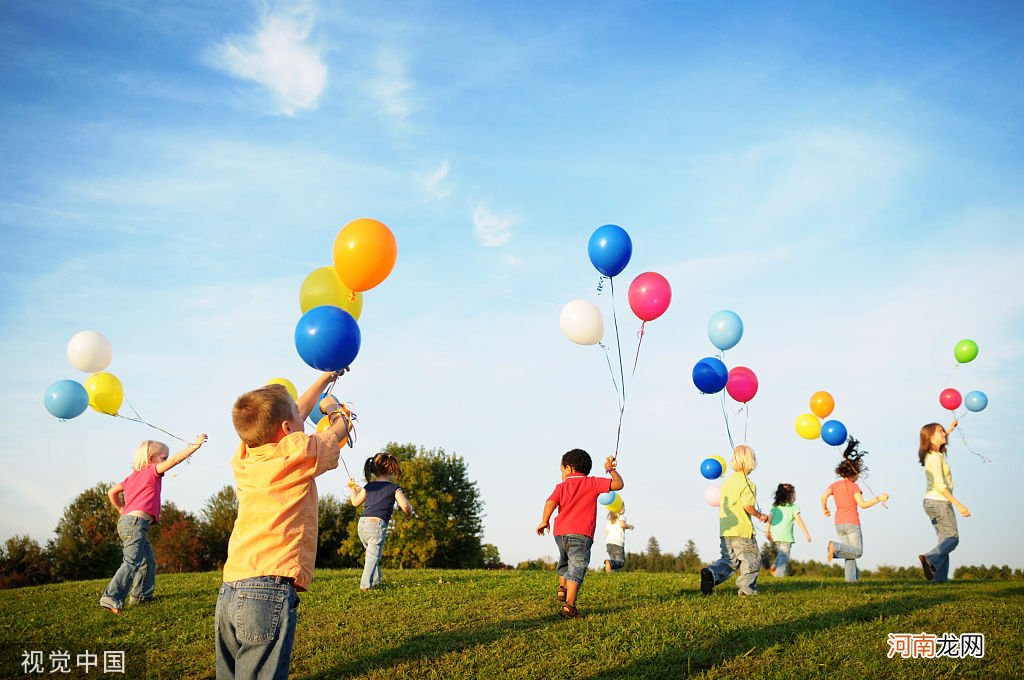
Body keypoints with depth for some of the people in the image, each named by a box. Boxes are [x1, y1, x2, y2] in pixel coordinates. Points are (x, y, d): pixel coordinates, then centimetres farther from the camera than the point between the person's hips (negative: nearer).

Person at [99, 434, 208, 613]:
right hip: (136, 521, -10)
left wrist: (122, 510, 31)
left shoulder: (132, 477, 23)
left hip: (126, 520, 10)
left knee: (148, 560, 20)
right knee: (132, 563, -17)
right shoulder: (152, 471, -1)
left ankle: (141, 595, 26)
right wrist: (195, 445, -10)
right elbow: (175, 459, -11)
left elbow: (111, 492, 24)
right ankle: (112, 597, -26)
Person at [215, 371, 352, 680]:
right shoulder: (298, 452, -4)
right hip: (270, 590, -7)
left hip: (229, 592, 7)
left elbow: (295, 414, 30)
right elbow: (339, 429, 16)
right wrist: (334, 408, 39)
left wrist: (325, 378, 42)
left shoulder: (244, 456, 14)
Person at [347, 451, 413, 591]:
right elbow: (405, 506, -9)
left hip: (362, 523, 5)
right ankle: (365, 584, -15)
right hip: (377, 524, -5)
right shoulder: (394, 488, 2)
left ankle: (375, 581, 25)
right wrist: (409, 513, 14)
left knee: (371, 553, 22)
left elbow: (355, 502, 26)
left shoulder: (368, 487, 16)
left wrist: (352, 488, 43)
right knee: (373, 556, -5)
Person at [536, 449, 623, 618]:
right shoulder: (593, 483, 10)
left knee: (565, 561, 32)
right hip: (581, 534, -3)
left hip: (560, 532, 3)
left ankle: (562, 587, 25)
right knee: (576, 569, -9)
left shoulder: (562, 486, 13)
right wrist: (612, 470, 21)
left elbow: (550, 502, -4)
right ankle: (569, 605, -20)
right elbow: (618, 484, 6)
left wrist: (544, 521, 4)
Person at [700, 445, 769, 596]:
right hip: (742, 530, -7)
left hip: (725, 530, 7)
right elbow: (747, 505, -22)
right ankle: (747, 588, 7)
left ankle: (711, 573, -13)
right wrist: (759, 516, -7)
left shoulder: (727, 481, 13)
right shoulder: (747, 483, -11)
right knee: (752, 559, 9)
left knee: (729, 559, 11)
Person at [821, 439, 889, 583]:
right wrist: (879, 498, -8)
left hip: (839, 524, 6)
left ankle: (851, 577, -2)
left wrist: (825, 509, 11)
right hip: (852, 522, -6)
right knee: (857, 552, -1)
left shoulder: (835, 485, 8)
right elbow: (862, 504, -16)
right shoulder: (854, 487, -7)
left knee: (850, 551, 12)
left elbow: (824, 495, -5)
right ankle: (836, 547, -25)